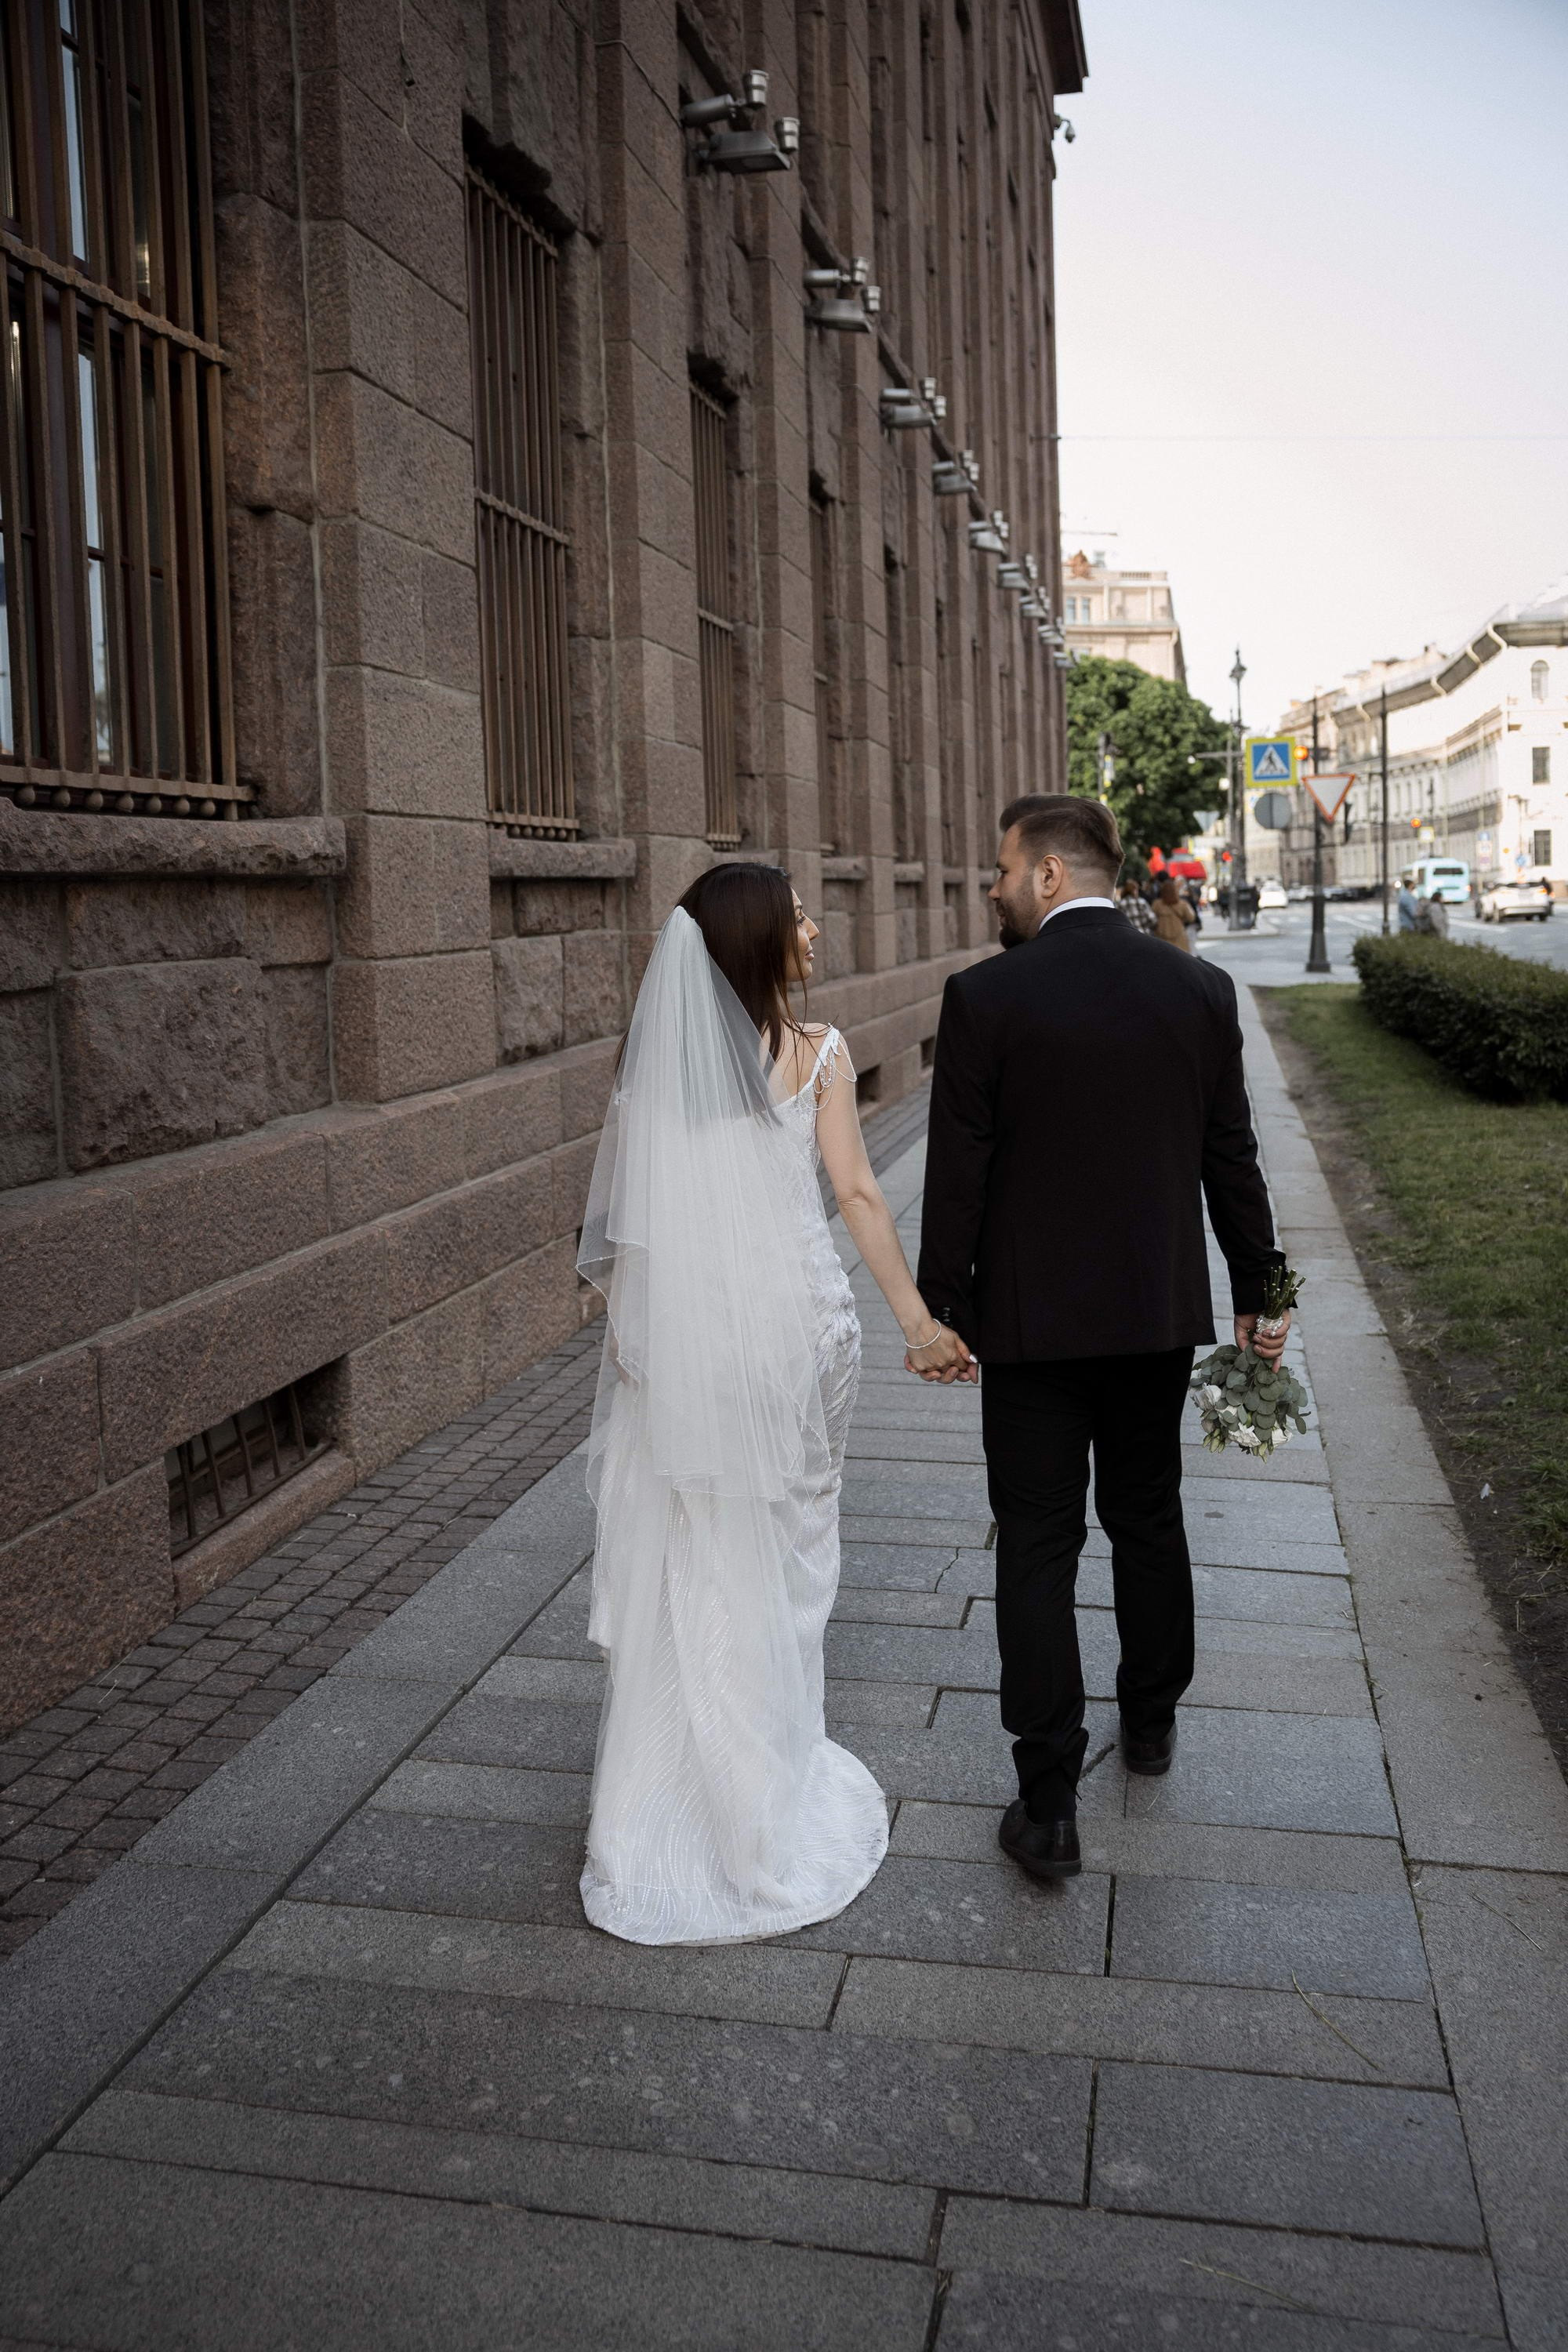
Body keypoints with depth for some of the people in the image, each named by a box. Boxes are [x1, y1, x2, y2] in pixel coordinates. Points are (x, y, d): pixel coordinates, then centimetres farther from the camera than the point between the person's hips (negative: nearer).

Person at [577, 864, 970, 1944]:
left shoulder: (659, 1051, 1)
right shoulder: (815, 1051, -7)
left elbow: (628, 1205, 3)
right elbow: (858, 1193, -9)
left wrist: (629, 1321, 13)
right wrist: (918, 1318, -4)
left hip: (679, 1328, 3)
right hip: (790, 1316, -2)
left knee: (688, 1543, 12)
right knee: (782, 1536, 13)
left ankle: (670, 1792, 22)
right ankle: (770, 1766, 26)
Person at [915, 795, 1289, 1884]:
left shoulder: (985, 997, -13)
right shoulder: (1201, 989, -1)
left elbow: (957, 1177, -11)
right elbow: (1232, 1161, 4)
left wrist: (942, 1308, -1)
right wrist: (1259, 1289, 14)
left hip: (1033, 1322, -4)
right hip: (1163, 1314, 4)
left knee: (1038, 1550, 3)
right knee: (1149, 1520, 21)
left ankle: (1051, 1806, 6)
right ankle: (1152, 1720, 40)